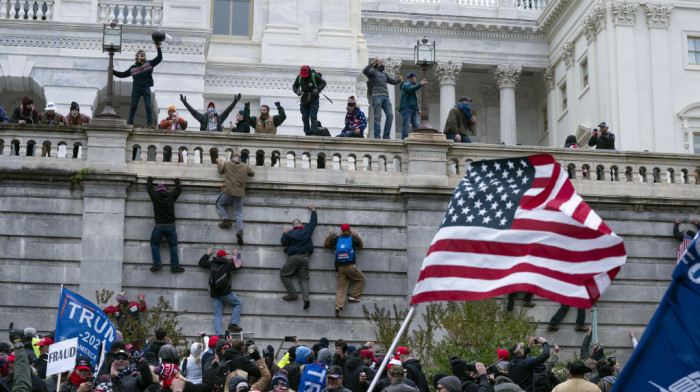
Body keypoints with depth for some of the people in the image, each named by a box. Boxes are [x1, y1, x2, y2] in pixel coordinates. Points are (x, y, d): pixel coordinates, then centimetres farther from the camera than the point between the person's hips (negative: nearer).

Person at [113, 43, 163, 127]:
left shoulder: (149, 63, 9)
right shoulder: (133, 68, 14)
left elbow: (159, 58, 4)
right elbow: (123, 74, 21)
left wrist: (158, 49, -7)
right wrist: (113, 72, 16)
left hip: (146, 88, -2)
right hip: (136, 88, 2)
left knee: (148, 106, -6)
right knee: (133, 106, 1)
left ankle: (150, 123, -5)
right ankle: (130, 122, 4)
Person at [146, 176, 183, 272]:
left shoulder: (155, 196, 1)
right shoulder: (171, 196, 5)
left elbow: (149, 188, 19)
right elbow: (179, 189, 23)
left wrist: (150, 178, 36)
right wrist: (176, 180, 40)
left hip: (159, 226, -1)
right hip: (171, 226, 1)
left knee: (154, 243, 14)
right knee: (173, 245, 10)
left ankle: (157, 264, 2)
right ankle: (175, 265, 1)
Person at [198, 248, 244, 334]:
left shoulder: (211, 264, 8)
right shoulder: (227, 264, -4)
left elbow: (201, 262, 23)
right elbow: (238, 265, 9)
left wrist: (207, 254, 36)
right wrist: (236, 255, 25)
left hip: (214, 294, 5)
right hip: (225, 293, -5)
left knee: (217, 315, 4)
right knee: (238, 304, 12)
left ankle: (218, 334, -6)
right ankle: (233, 324, 0)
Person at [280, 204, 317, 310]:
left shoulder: (291, 233, -2)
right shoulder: (307, 230, 9)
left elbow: (284, 242, 4)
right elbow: (313, 222, 24)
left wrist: (284, 233, 21)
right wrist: (313, 210, 37)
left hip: (294, 257, -5)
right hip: (305, 258, 5)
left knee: (284, 274, 5)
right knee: (304, 278, 3)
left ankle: (292, 294, -7)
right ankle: (306, 298, -17)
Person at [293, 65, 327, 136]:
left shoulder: (314, 76, -12)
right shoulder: (299, 77, -1)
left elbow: (323, 83, -2)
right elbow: (294, 86, 12)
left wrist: (318, 89, -19)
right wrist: (297, 91, -10)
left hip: (314, 100, -4)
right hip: (304, 101, 4)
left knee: (313, 117, -11)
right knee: (305, 118, 4)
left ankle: (314, 133, -11)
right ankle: (307, 133, 12)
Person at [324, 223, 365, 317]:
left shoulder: (337, 239, 11)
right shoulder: (352, 238, 5)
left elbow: (327, 244, 23)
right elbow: (360, 244, 24)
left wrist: (331, 234, 34)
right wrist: (356, 235, 37)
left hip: (339, 268, 3)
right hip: (350, 266, -3)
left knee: (341, 288, 0)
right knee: (362, 280, 16)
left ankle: (338, 306, -17)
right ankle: (353, 296, 5)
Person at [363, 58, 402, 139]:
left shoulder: (384, 74, 31)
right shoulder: (373, 71, 12)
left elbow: (394, 82, 28)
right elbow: (365, 71, -9)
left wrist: (399, 80, 6)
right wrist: (373, 63, -18)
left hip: (386, 97, 6)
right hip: (377, 96, -6)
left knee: (390, 115, -7)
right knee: (378, 116, -11)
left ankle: (386, 136, -5)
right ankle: (377, 136, -11)